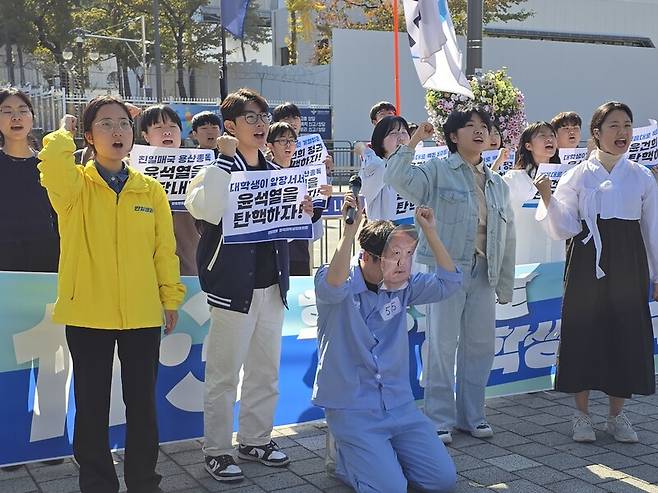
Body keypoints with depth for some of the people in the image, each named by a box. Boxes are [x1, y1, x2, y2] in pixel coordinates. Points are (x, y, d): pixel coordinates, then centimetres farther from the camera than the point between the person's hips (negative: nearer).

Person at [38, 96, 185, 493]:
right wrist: (64, 132, -6)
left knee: (142, 403, 12)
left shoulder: (151, 190, 5)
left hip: (142, 313, 2)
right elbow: (52, 162, -25)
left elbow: (165, 248, 7)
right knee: (92, 405, 9)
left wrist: (171, 297, 3)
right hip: (88, 313, -2)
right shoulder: (75, 186, -2)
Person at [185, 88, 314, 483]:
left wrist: (304, 212, 1)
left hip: (272, 283, 7)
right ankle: (217, 450, 13)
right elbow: (209, 209, -30)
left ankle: (256, 439, 30)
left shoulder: (276, 173, 11)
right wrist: (226, 159, -26)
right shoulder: (219, 170, -8)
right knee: (224, 373, 1)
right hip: (233, 284, -7)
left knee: (266, 369, 15)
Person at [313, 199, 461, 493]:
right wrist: (350, 229, -43)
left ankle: (380, 454, 23)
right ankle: (346, 459, 13)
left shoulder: (402, 286, 3)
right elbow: (335, 285, -36)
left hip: (399, 405, 6)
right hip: (352, 409, -5)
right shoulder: (337, 284, -12)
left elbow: (448, 283, -6)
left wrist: (430, 232, -13)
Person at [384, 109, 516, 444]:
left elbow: (507, 238, 15)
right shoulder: (438, 171, -1)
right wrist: (413, 141, -16)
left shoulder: (498, 184, 15)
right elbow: (397, 179, -19)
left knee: (480, 344, 10)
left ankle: (471, 415, 25)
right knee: (442, 344, -3)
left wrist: (505, 286, 13)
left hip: (483, 272, 5)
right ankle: (439, 419, 9)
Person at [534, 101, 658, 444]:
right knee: (585, 330, 1)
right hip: (589, 260, -1)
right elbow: (565, 228, -3)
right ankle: (582, 414, 15)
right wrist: (548, 197, -18)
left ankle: (616, 414, 19)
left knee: (626, 332, 3)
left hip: (628, 261, 2)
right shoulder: (579, 174, 0)